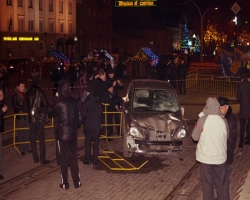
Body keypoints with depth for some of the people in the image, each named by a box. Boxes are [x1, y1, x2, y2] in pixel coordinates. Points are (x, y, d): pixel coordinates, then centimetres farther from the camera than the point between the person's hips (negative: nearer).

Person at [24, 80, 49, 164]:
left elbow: (25, 107, 6)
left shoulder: (27, 94, 4)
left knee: (33, 138, 9)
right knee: (41, 138, 0)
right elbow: (46, 104, -3)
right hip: (39, 117, -3)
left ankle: (35, 158, 12)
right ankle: (42, 159, -1)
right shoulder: (39, 92, -4)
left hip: (31, 118, 3)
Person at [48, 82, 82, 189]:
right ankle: (77, 182, 18)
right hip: (73, 134, 4)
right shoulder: (75, 102, -1)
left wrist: (54, 105, 14)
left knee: (64, 159, 7)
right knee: (73, 159, 13)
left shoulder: (60, 103, -14)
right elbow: (79, 118, 3)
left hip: (62, 135, -4)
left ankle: (65, 184, 14)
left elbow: (50, 113, 1)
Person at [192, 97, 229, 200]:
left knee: (207, 182, 12)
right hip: (220, 157, 2)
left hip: (205, 157, -2)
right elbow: (226, 137, 4)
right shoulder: (223, 121, -10)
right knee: (222, 182, 17)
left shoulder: (202, 120, -17)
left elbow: (195, 137, -6)